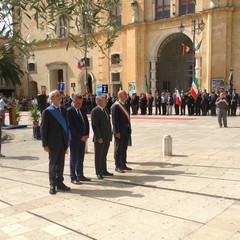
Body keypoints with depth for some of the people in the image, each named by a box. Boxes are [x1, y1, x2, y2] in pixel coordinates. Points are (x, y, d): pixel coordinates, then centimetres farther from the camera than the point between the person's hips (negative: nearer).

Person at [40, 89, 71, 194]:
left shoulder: (63, 110, 8)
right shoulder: (47, 111, -8)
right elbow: (43, 129, -9)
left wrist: (67, 140, 8)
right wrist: (45, 144, -12)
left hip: (63, 142, 5)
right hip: (53, 143, -5)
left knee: (60, 164, 14)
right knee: (53, 164, 7)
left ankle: (60, 183, 26)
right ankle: (52, 185, 18)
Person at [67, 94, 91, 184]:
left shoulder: (83, 110, 10)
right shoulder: (69, 111, -12)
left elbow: (86, 122, 12)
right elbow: (71, 126, -16)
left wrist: (86, 135, 1)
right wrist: (80, 136, -14)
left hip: (83, 137, 7)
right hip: (74, 138, -7)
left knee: (81, 158, 14)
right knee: (74, 158, 2)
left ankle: (80, 175, 24)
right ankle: (73, 177, 11)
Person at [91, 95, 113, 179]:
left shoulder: (106, 110, 13)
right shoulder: (95, 111, -13)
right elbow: (95, 125, -17)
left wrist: (110, 134, 11)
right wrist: (99, 137, -19)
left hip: (107, 137, 8)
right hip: (99, 138, -7)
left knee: (104, 155, 17)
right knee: (98, 156, 4)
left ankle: (104, 170, 27)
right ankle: (98, 173, 13)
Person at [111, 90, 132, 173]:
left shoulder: (124, 105, 14)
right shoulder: (116, 106, -12)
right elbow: (114, 119, -16)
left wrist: (129, 129, 13)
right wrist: (117, 132, -19)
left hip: (126, 131, 8)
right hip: (120, 132, -8)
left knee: (124, 149, 15)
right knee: (118, 149, 1)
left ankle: (123, 165, 24)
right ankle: (117, 166, 8)